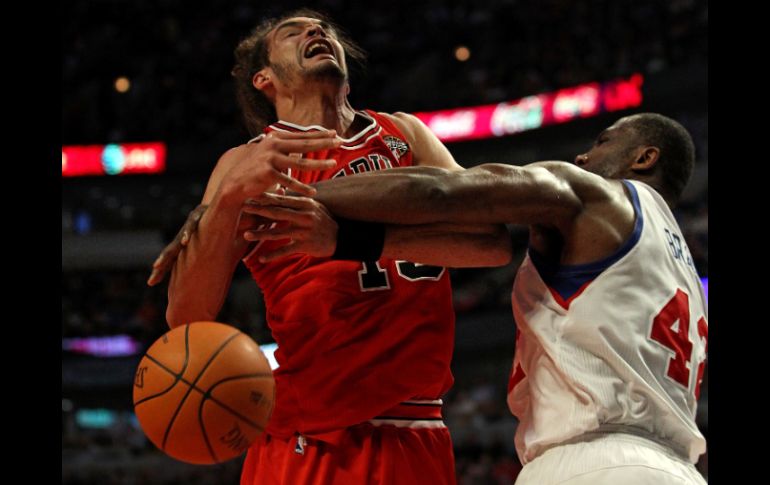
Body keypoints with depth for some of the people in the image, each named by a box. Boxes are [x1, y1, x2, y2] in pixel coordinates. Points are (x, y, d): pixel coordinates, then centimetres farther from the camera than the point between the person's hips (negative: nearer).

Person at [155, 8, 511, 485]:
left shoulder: (404, 133, 10)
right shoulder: (250, 164, 2)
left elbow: (493, 240, -7)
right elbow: (185, 319, -9)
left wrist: (350, 238, -21)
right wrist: (229, 197, -25)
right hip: (306, 444, -3)